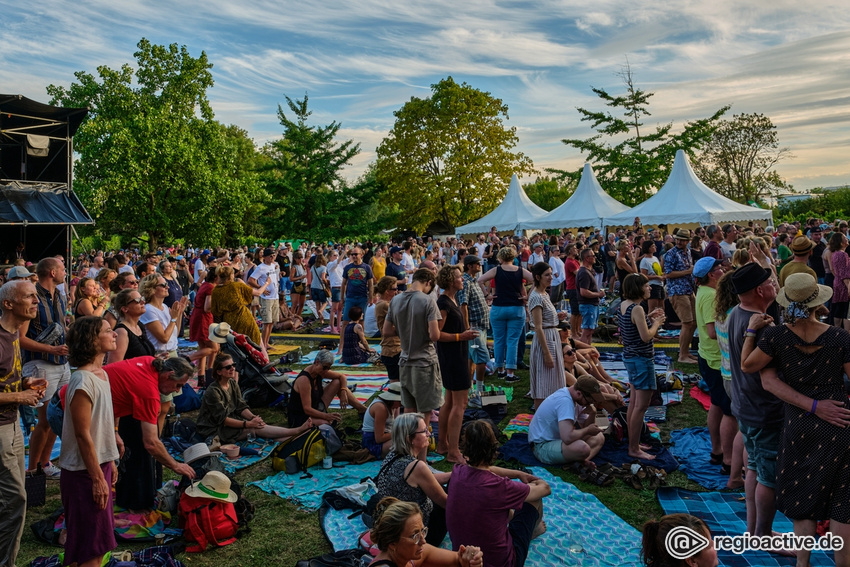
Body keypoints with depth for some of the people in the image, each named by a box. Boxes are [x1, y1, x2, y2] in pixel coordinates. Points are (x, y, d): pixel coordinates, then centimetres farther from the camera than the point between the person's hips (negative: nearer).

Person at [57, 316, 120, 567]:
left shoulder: (101, 374, 6)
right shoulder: (83, 381, -22)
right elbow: (82, 434, -21)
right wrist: (97, 478, -19)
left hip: (100, 464, 9)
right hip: (84, 471, -9)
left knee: (99, 536, 19)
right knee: (92, 540, 2)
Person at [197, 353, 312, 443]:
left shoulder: (232, 383, 5)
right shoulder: (213, 391, -20)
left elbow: (241, 407, 4)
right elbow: (222, 419, -22)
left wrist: (253, 417, -17)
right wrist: (248, 424, -26)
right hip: (213, 430, -7)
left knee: (257, 425, -19)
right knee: (254, 429, -24)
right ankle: (298, 431, -35)